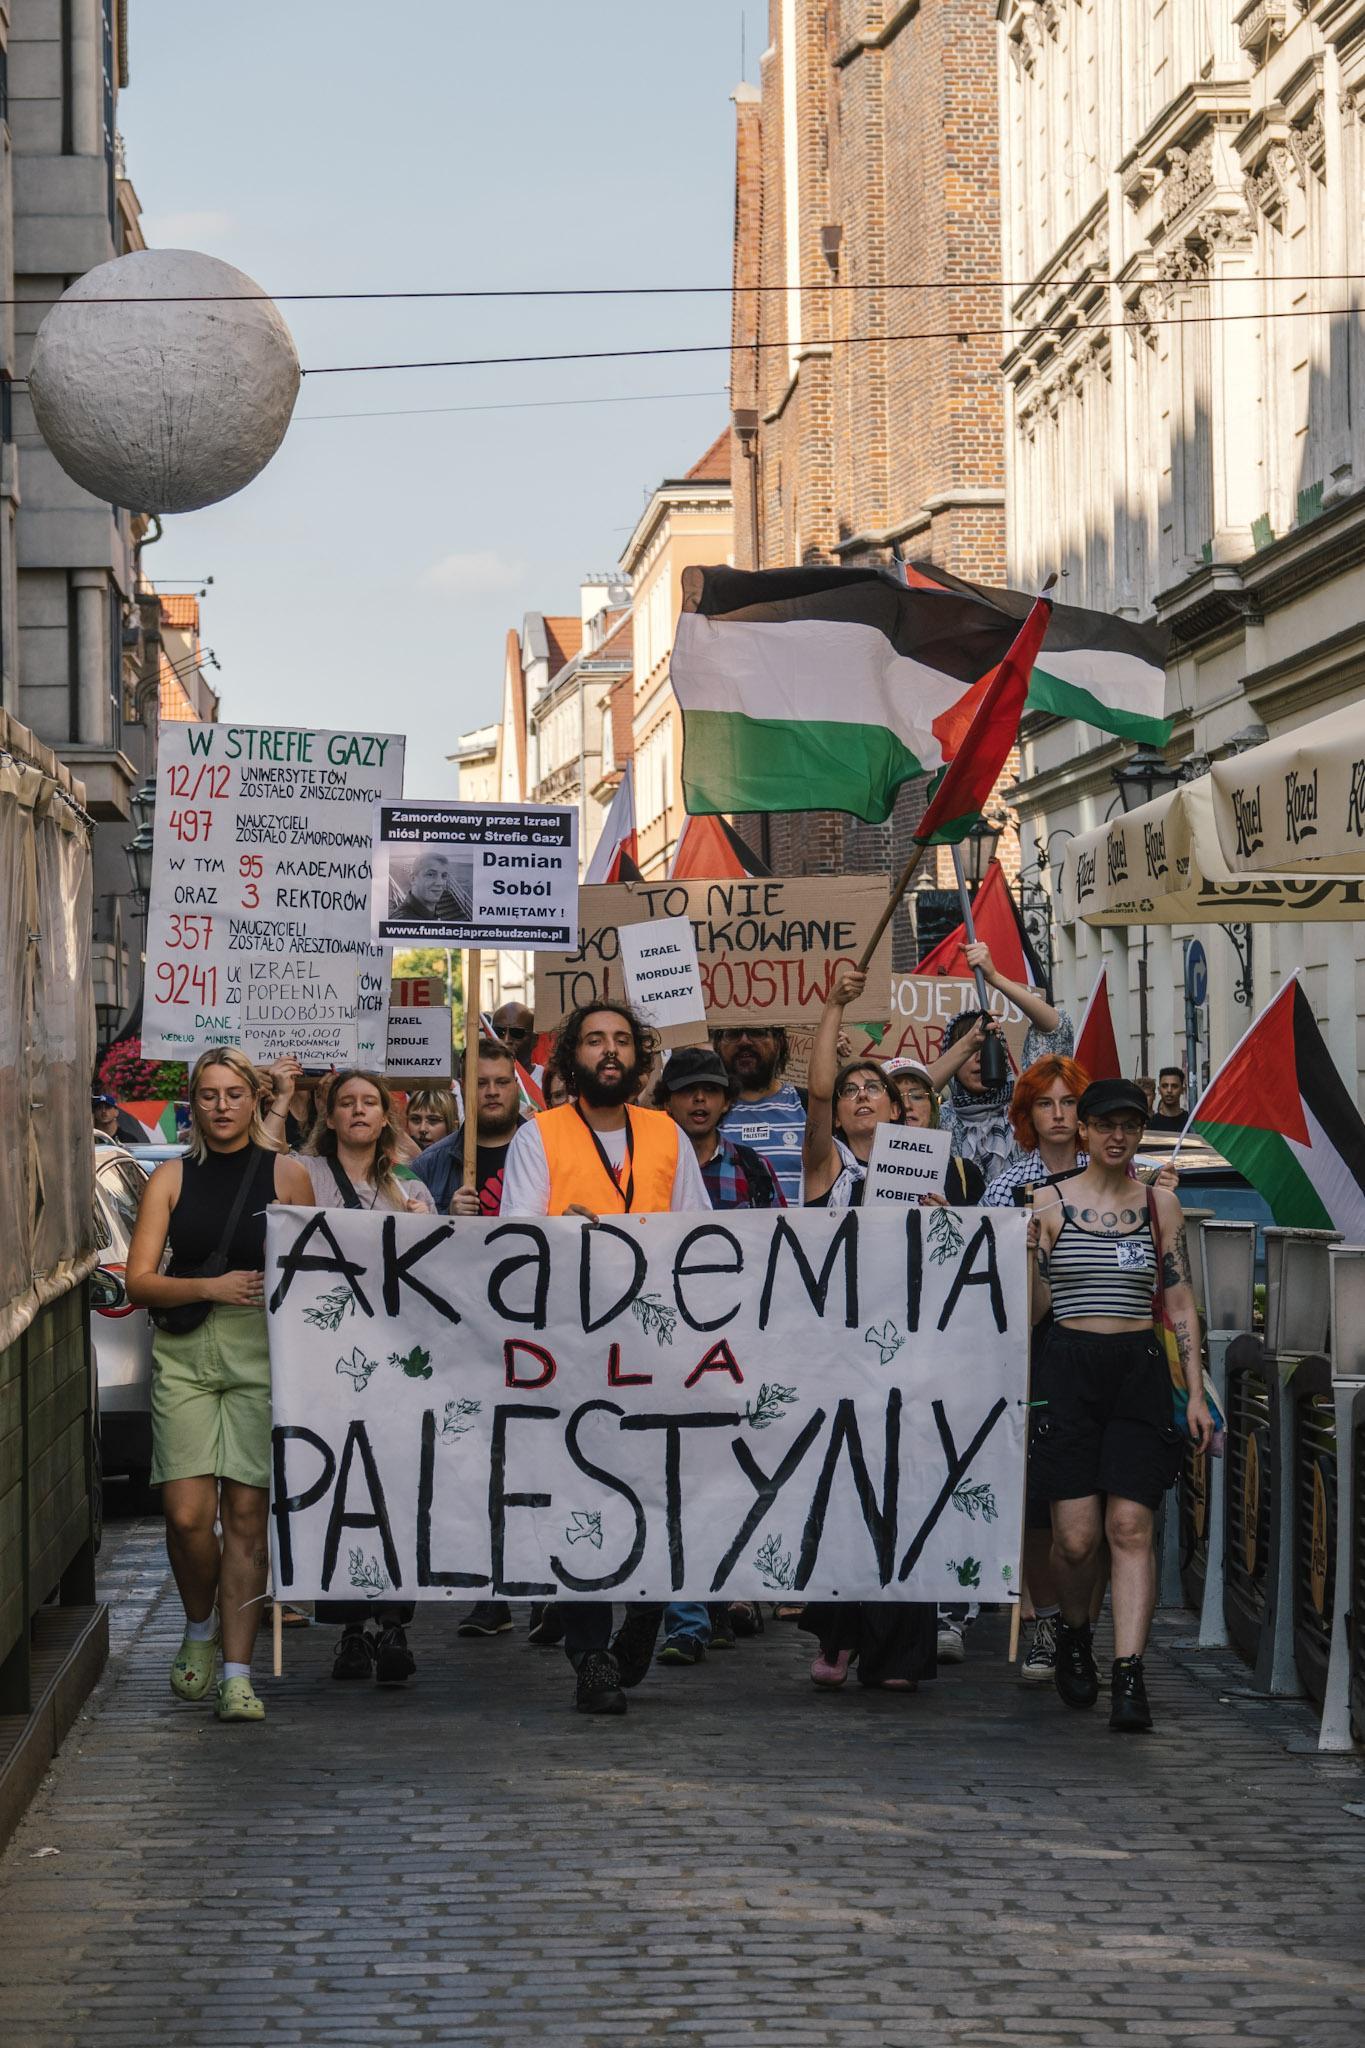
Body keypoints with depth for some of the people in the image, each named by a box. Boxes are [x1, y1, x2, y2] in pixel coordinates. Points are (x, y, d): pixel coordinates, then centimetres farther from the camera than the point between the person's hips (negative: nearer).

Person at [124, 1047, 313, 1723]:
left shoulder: (285, 1174, 6)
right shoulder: (172, 1178, 8)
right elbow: (140, 1281, 2)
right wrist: (211, 1287, -12)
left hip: (261, 1352, -1)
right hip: (183, 1356, 1)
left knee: (246, 1514, -5)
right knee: (187, 1513, -7)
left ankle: (237, 1673, -1)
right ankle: (200, 1629, 22)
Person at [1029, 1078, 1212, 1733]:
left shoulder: (1160, 1204, 9)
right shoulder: (1050, 1204, 6)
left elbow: (1180, 1305, 9)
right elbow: (1034, 1305, 6)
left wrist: (1196, 1393, 4)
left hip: (1140, 1371, 1)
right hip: (1068, 1371, -1)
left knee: (1131, 1527, -9)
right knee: (1076, 1537, -5)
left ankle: (1128, 1678, -12)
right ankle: (1073, 1634, 25)